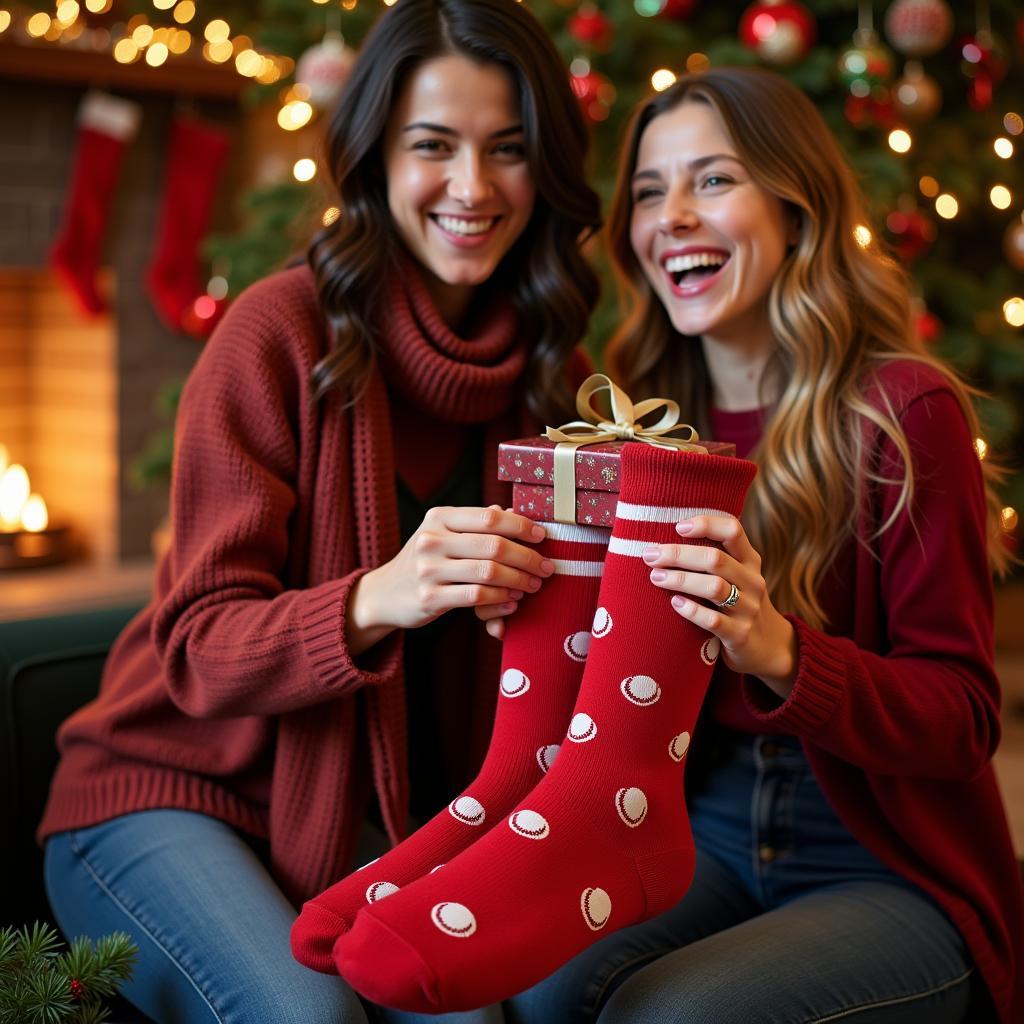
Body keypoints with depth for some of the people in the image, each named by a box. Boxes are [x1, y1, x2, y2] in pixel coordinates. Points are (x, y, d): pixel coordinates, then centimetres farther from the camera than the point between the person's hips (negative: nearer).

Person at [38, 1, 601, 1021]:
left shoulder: (549, 365, 2)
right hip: (167, 792, -3)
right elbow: (198, 649, -16)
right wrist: (376, 600, -35)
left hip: (382, 823, 4)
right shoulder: (282, 329, -13)